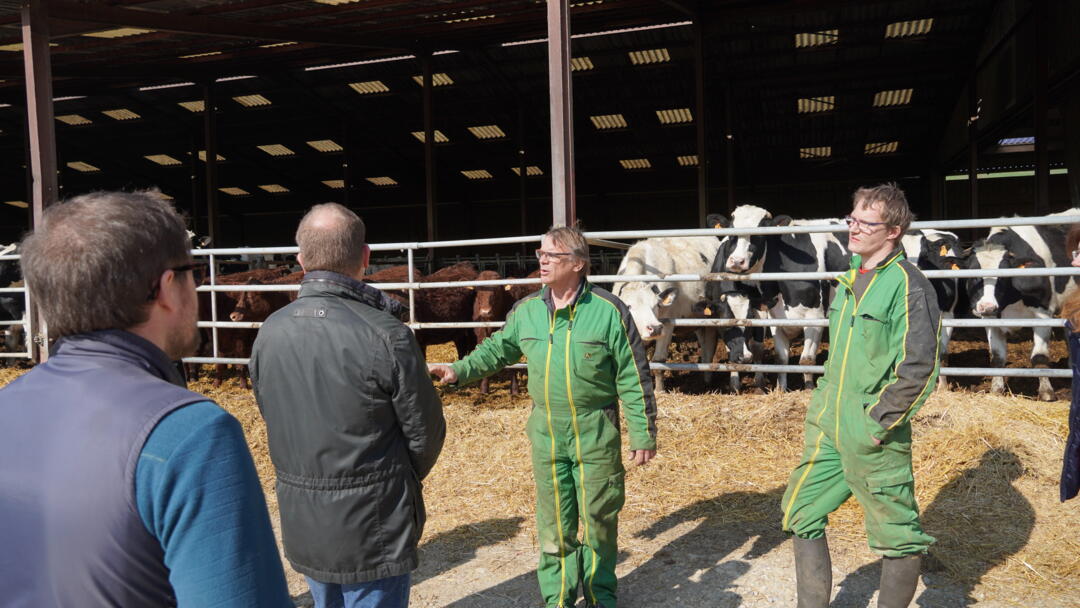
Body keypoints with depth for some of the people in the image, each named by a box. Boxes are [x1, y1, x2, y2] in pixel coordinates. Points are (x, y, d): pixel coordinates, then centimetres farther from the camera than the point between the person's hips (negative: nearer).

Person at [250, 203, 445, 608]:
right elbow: (425, 433, -13)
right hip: (375, 531, -5)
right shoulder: (387, 336, -21)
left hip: (301, 528, 6)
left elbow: (275, 422, 5)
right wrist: (404, 480, 8)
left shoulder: (268, 335, -5)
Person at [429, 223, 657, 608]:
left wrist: (643, 434, -6)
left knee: (600, 517, 12)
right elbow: (497, 350, 13)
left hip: (596, 434, -3)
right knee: (554, 522, 13)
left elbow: (634, 378, -8)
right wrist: (460, 370, -3)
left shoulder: (609, 311, -12)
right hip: (545, 433, 3)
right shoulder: (526, 311, -1)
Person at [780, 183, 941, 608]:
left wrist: (876, 424, -18)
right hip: (826, 429, 8)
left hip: (874, 438, -8)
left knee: (897, 537, 8)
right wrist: (825, 407, 15)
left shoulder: (908, 286, -14)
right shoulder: (849, 279, 11)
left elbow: (919, 370, -19)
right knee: (802, 513, 14)